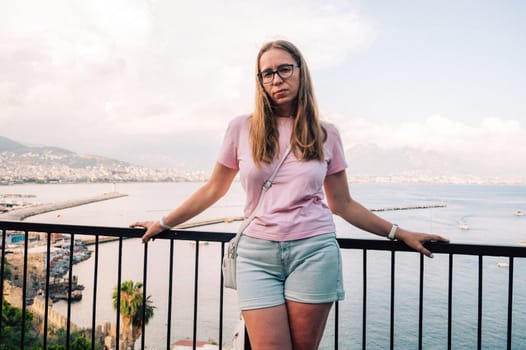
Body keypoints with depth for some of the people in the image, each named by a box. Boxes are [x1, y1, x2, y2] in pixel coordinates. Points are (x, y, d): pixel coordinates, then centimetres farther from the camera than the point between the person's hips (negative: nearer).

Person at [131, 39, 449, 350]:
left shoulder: (326, 134, 6)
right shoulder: (242, 128, 4)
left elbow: (343, 204, 11)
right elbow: (212, 190, 12)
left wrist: (400, 233, 8)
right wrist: (164, 223, 15)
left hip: (314, 252, 1)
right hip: (257, 256, 0)